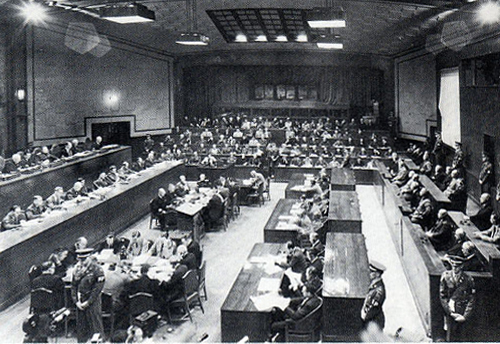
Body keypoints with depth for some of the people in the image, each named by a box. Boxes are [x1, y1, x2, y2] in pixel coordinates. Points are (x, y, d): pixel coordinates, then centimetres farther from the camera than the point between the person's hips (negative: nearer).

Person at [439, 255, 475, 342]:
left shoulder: (468, 279, -7)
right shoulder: (446, 276, -6)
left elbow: (472, 300, -1)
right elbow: (442, 297, -3)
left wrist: (465, 316, -8)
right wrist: (451, 313, -10)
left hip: (463, 311, 0)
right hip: (450, 311, 1)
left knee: (461, 337, 3)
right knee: (450, 338, 5)